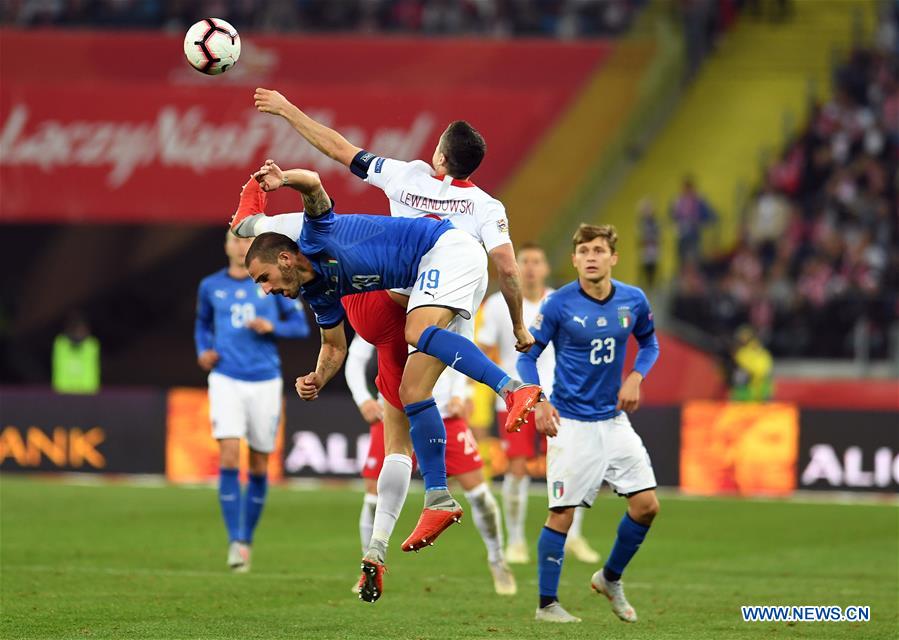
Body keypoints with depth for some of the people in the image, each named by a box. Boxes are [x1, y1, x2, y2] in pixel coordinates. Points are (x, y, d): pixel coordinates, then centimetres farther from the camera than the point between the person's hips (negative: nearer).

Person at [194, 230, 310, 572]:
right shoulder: (211, 286, 7)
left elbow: (301, 326, 5)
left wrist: (272, 327, -13)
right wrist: (203, 351, 4)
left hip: (265, 382, 0)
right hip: (226, 380, 0)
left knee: (259, 465, 5)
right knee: (229, 455, -17)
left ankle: (247, 539, 20)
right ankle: (235, 541, -15)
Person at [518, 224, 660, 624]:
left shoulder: (633, 301, -1)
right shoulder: (559, 304, -12)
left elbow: (649, 342, 17)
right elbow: (528, 355, -5)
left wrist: (636, 378, -2)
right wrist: (540, 402, -20)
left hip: (614, 419, 5)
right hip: (572, 422, -5)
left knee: (647, 504, 1)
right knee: (562, 514, -7)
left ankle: (610, 578, 23)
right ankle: (547, 604, 4)